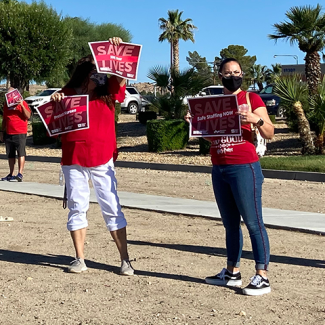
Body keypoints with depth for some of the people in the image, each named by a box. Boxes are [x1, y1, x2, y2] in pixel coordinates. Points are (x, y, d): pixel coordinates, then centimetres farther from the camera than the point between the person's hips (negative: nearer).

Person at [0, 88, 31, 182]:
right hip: (8, 134, 6)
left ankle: (20, 174, -13)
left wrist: (22, 105, -20)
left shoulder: (22, 102, -1)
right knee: (10, 155, 8)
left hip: (20, 133, -6)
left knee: (21, 153, -8)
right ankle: (11, 174, 14)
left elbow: (28, 116, -10)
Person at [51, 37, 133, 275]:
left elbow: (121, 76, -8)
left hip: (102, 160, 0)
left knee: (112, 208, 0)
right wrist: (54, 103, -12)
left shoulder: (107, 93, 5)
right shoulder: (66, 95, 4)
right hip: (73, 161, 1)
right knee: (77, 208, 5)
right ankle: (79, 260, 11)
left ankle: (125, 260, 4)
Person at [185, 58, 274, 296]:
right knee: (230, 223, 12)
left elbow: (269, 134, -4)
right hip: (219, 170, 6)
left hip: (244, 168, -6)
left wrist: (257, 120, -23)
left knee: (253, 222, -6)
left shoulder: (252, 99, 0)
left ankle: (262, 277, -4)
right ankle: (232, 272, 20)